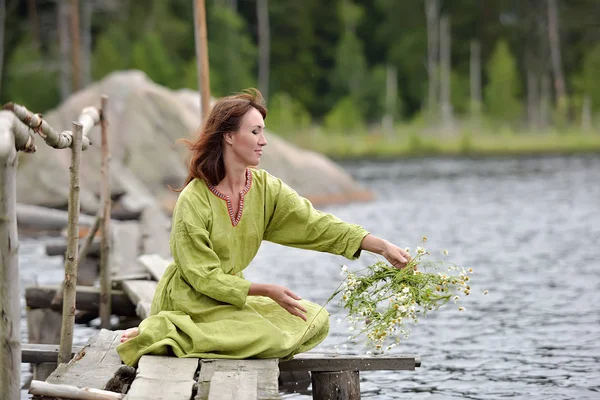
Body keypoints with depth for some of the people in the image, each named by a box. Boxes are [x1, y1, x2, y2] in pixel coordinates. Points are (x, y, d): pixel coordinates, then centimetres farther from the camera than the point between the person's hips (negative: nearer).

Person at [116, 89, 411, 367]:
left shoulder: (264, 187, -2)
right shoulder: (192, 201, -21)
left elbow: (315, 224, -5)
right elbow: (203, 276, -19)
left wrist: (383, 247, -13)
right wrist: (266, 291, -25)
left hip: (234, 295, 8)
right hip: (191, 303, -8)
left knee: (316, 320, -1)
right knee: (273, 336, -24)